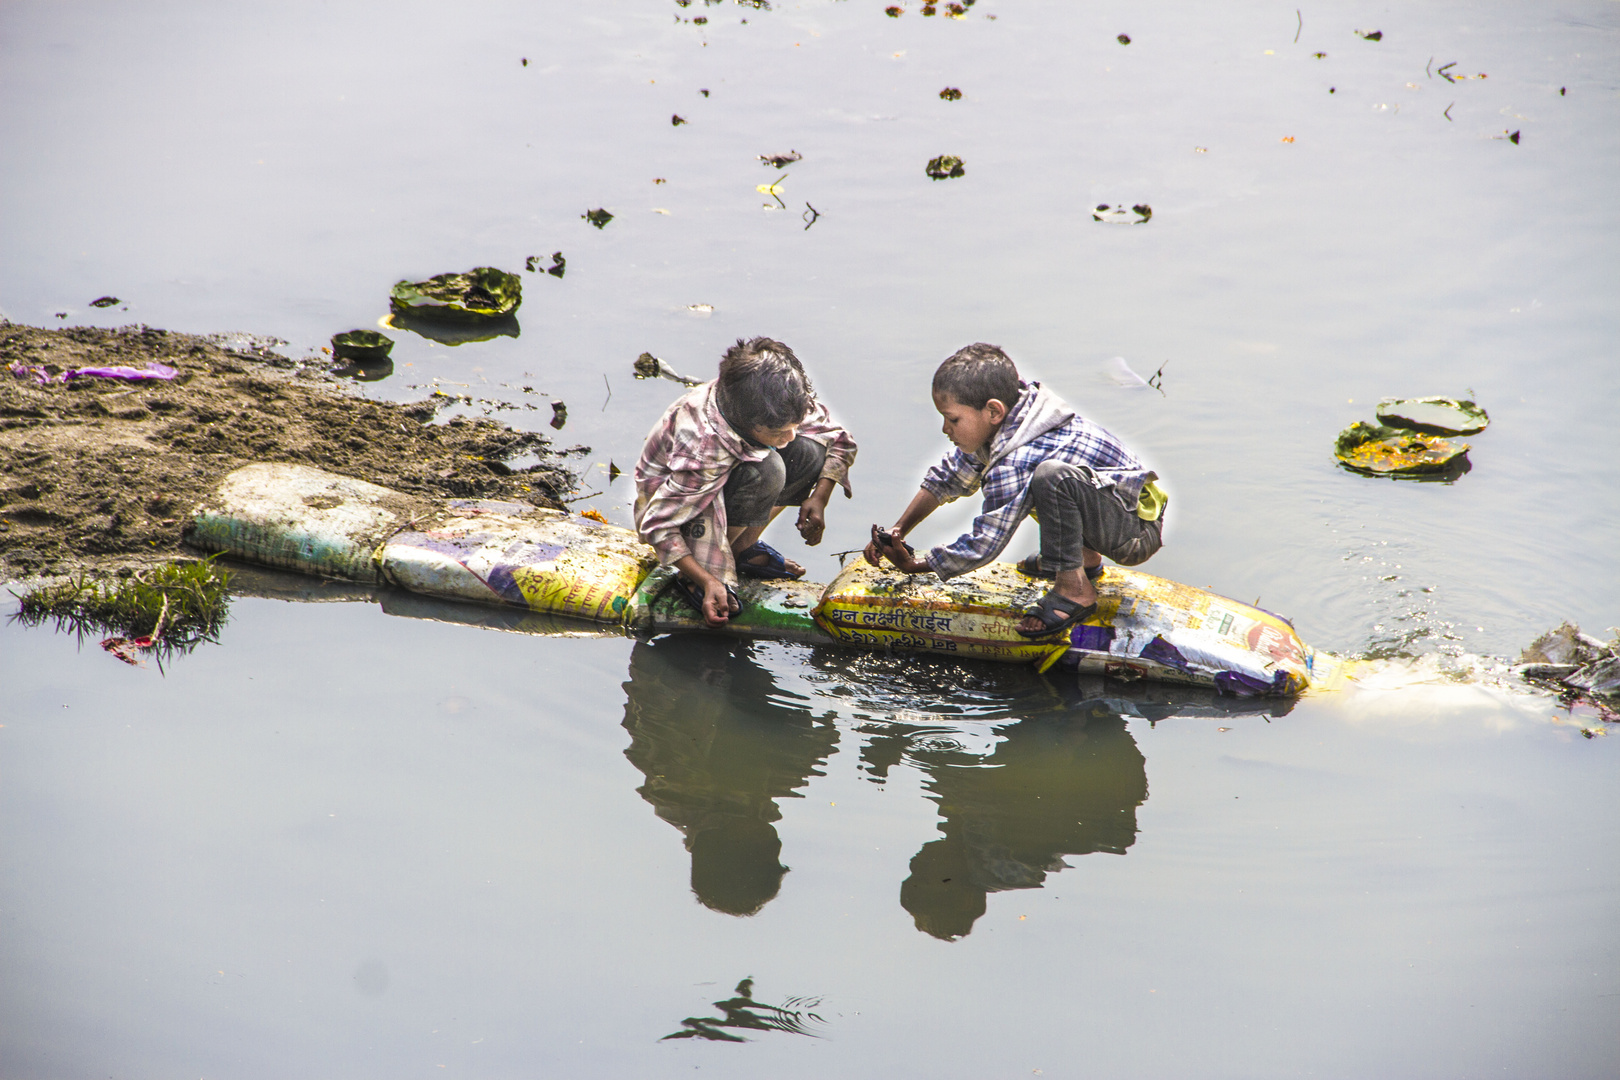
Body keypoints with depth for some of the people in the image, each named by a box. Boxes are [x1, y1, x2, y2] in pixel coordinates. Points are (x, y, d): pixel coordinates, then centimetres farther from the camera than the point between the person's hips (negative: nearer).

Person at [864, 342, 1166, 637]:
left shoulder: (1015, 461, -26)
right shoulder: (999, 425, 2)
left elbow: (984, 544, -19)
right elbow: (948, 479, 14)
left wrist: (914, 566, -7)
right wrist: (897, 532, 9)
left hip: (1139, 532, -10)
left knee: (1052, 475, -35)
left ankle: (1075, 590, -20)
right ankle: (1084, 558, 20)